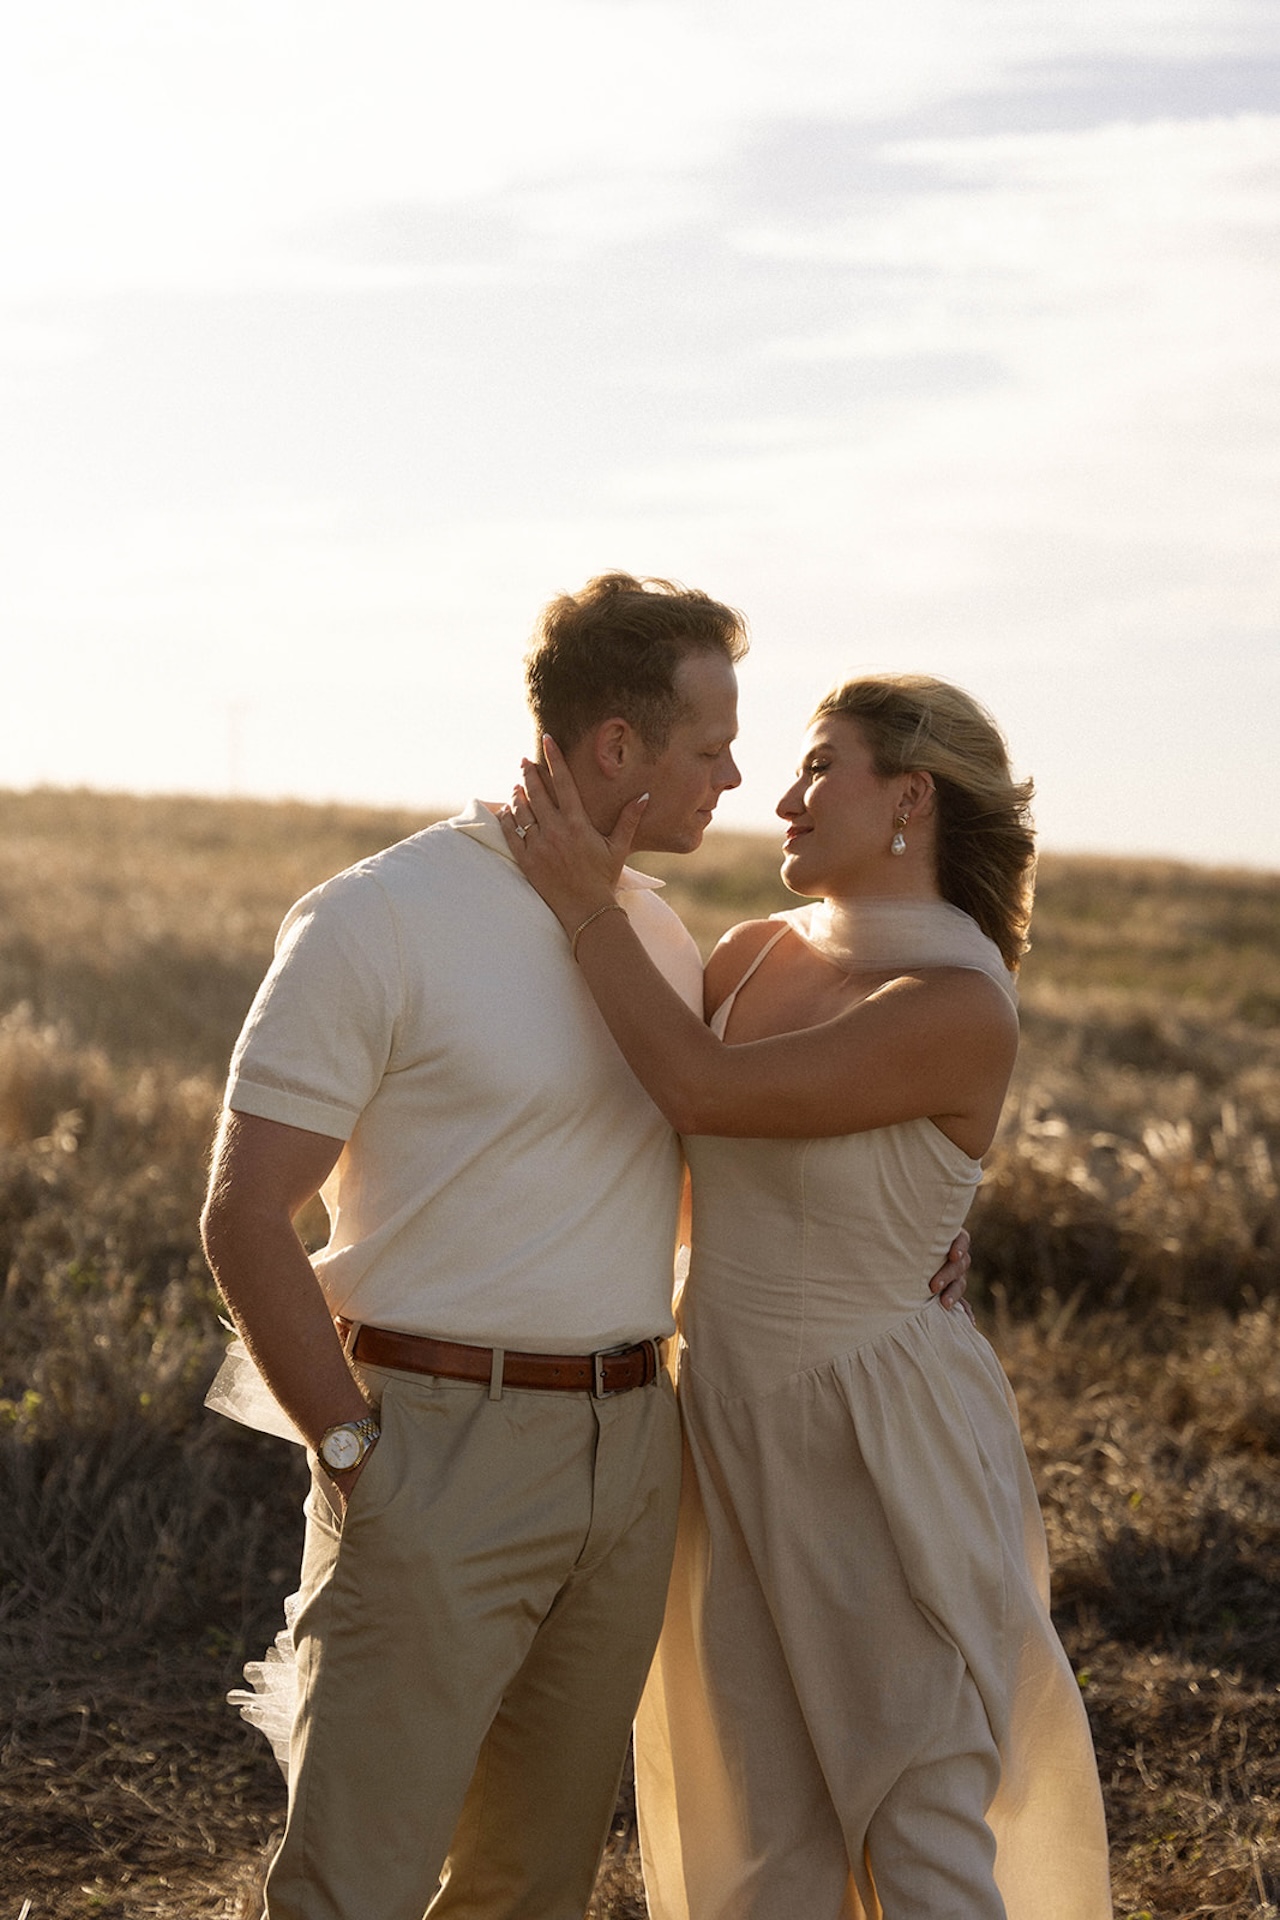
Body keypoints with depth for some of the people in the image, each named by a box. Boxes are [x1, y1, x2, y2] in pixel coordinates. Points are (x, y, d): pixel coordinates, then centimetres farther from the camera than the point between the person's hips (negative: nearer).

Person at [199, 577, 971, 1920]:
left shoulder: (661, 937, 11)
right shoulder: (375, 924, -11)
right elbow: (245, 1218, -11)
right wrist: (353, 1455, -14)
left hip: (629, 1453, 7)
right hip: (437, 1449, -7)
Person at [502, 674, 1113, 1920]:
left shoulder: (960, 1012, -21)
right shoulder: (760, 953, 2)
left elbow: (702, 1092, -26)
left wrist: (583, 905, -19)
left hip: (880, 1451, -7)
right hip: (732, 1430, 7)